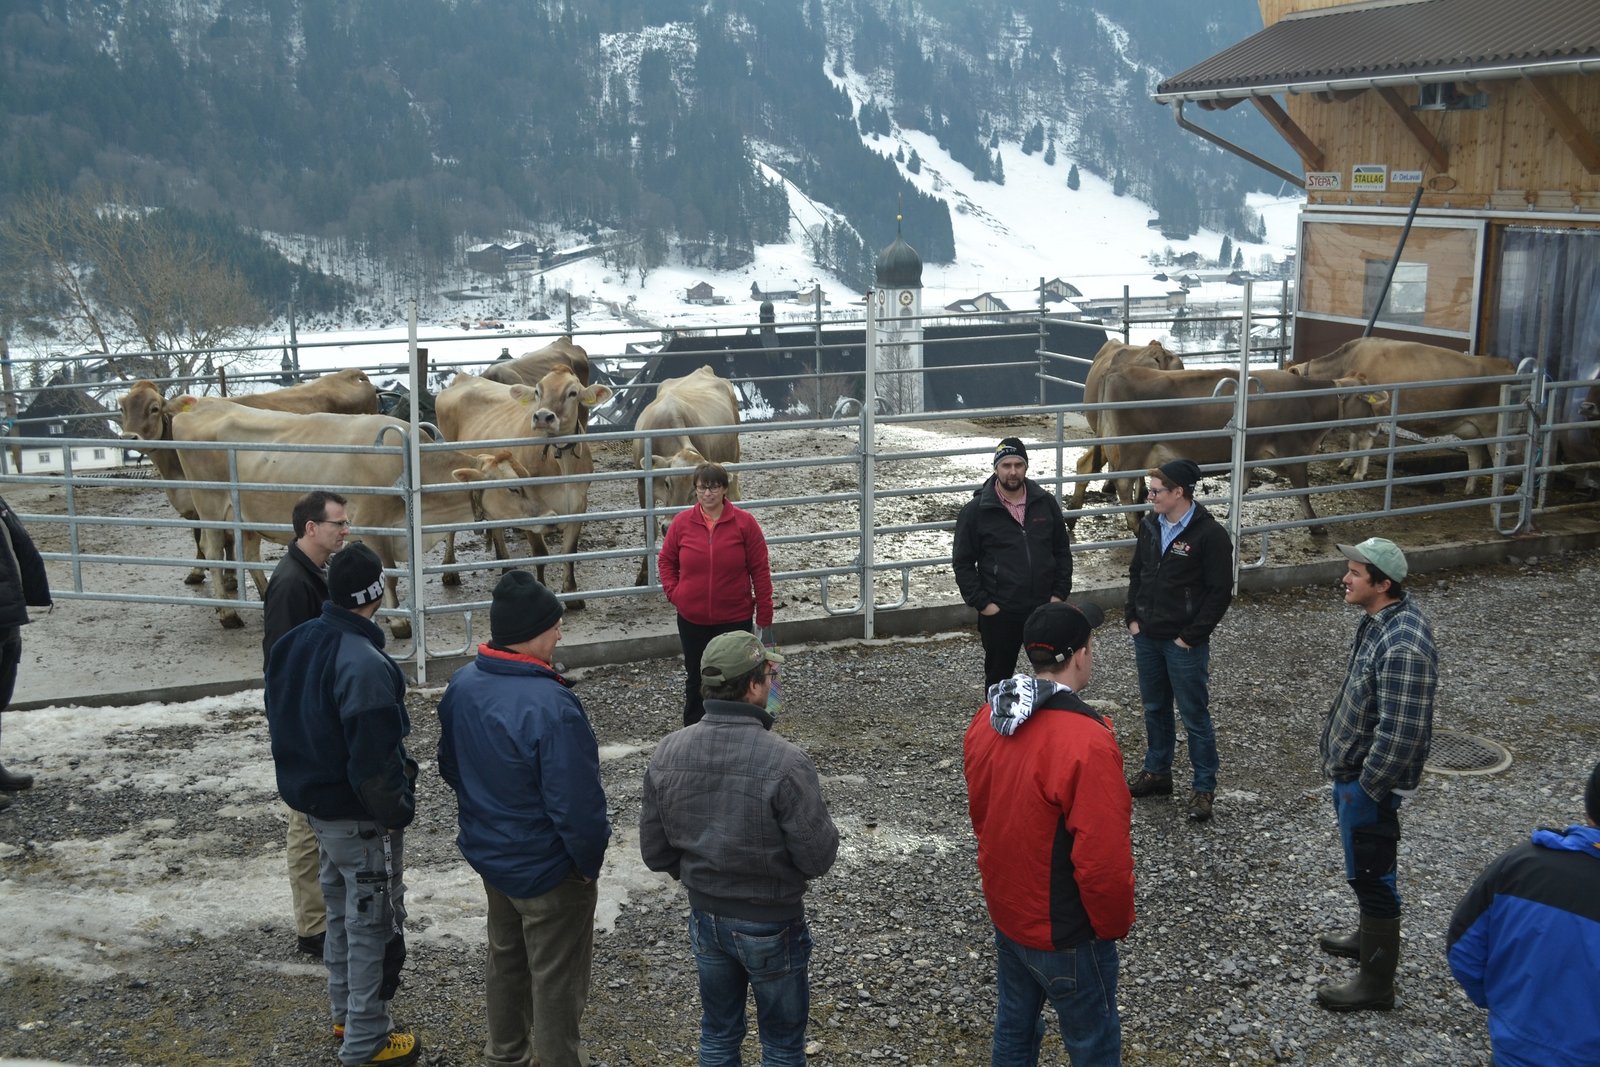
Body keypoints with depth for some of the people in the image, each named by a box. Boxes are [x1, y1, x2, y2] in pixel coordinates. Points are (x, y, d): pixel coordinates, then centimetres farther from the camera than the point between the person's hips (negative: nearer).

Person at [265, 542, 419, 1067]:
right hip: (363, 817, -9)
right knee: (373, 924, 6)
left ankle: (346, 1016, 38)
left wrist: (307, 781, 18)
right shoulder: (364, 663, -28)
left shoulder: (295, 643, 0)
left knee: (341, 912, 23)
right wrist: (398, 809, -14)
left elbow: (282, 721, 10)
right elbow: (374, 757, -28)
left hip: (318, 805, 9)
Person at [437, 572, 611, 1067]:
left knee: (505, 956, 27)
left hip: (489, 852, 8)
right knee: (556, 978, 11)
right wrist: (588, 861, -12)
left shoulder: (463, 685, -7)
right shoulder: (551, 707, -33)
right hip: (547, 868, -8)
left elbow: (450, 765, 8)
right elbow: (576, 804, -29)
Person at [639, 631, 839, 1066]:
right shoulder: (784, 762, -28)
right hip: (771, 925, -4)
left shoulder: (667, 753, -11)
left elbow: (654, 851, -2)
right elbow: (817, 858, -21)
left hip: (705, 917, 5)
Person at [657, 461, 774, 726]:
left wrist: (764, 615, -6)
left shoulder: (744, 522, -9)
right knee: (695, 678, 16)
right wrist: (673, 592, -3)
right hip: (692, 618, 2)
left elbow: (760, 570, -6)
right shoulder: (682, 522, -3)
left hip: (735, 617, -2)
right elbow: (666, 560, 10)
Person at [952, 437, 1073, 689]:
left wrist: (1060, 593, 1)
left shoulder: (1046, 504, 4)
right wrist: (981, 603, -10)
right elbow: (962, 563, -4)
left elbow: (1062, 552, 10)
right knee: (999, 677, 10)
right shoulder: (976, 511, -6)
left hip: (1044, 608, 3)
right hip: (999, 613, -3)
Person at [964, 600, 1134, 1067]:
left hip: (1006, 914, 7)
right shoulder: (1086, 741, -29)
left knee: (1013, 1030, 22)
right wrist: (1116, 923, -8)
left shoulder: (988, 718, -5)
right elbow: (1103, 858, -26)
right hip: (1066, 933, -7)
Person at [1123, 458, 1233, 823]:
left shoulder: (1210, 534, -17)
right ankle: (1157, 772, 34)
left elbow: (1221, 591, -15)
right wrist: (1132, 617, 7)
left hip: (1184, 643, -6)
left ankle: (1204, 788, 14)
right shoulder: (1150, 525, 3)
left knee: (1194, 715, 3)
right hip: (1147, 637, 6)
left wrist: (1191, 635, -15)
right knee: (1154, 708, 18)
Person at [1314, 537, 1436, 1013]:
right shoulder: (1382, 618, 2)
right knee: (1365, 868, 26)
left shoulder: (1403, 647, -30)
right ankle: (1369, 936, 46)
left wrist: (1367, 787, -20)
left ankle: (1377, 982, 14)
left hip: (1370, 779, -10)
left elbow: (1400, 733, -29)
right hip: (1351, 768, 10)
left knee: (1370, 874, 2)